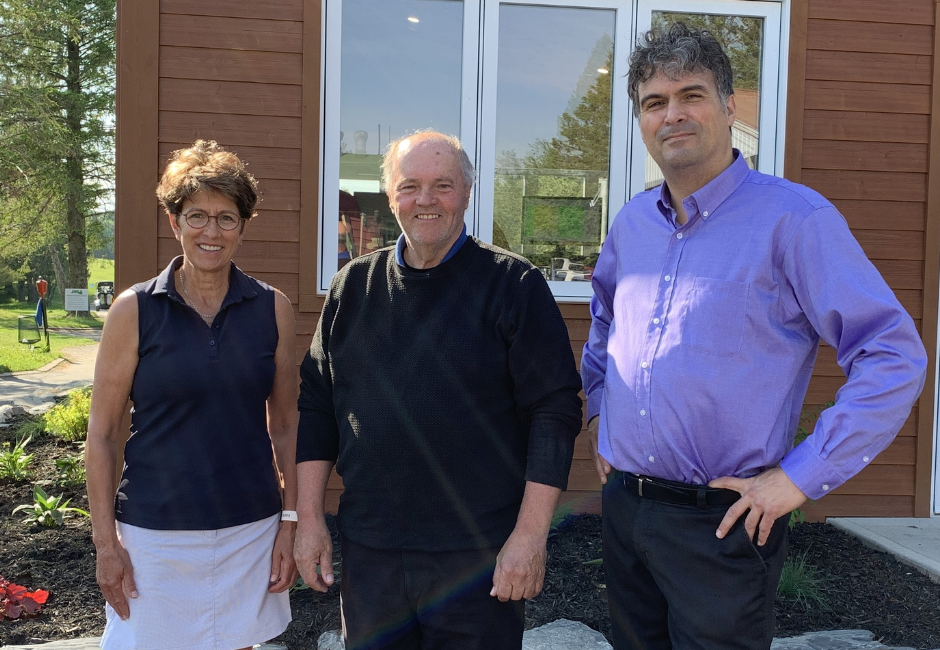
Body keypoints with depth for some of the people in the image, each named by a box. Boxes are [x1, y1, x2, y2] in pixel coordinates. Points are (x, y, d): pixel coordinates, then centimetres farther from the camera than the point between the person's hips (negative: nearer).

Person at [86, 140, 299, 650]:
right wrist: (105, 542, -4)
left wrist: (291, 521, 2)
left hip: (251, 531, 2)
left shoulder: (272, 309, 0)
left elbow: (285, 426, 5)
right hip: (155, 536, -1)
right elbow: (101, 435, -2)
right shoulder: (134, 311, -5)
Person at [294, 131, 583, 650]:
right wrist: (310, 518, 5)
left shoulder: (513, 284, -6)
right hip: (367, 549, 4)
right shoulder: (353, 287, 6)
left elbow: (554, 412, -9)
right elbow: (317, 405, 9)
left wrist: (530, 534, -13)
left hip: (479, 556, -3)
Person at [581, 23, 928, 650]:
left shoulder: (793, 217, -14)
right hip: (623, 506, 6)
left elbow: (894, 356, -16)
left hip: (722, 523, -6)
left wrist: (801, 477, -16)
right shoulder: (632, 222, 6)